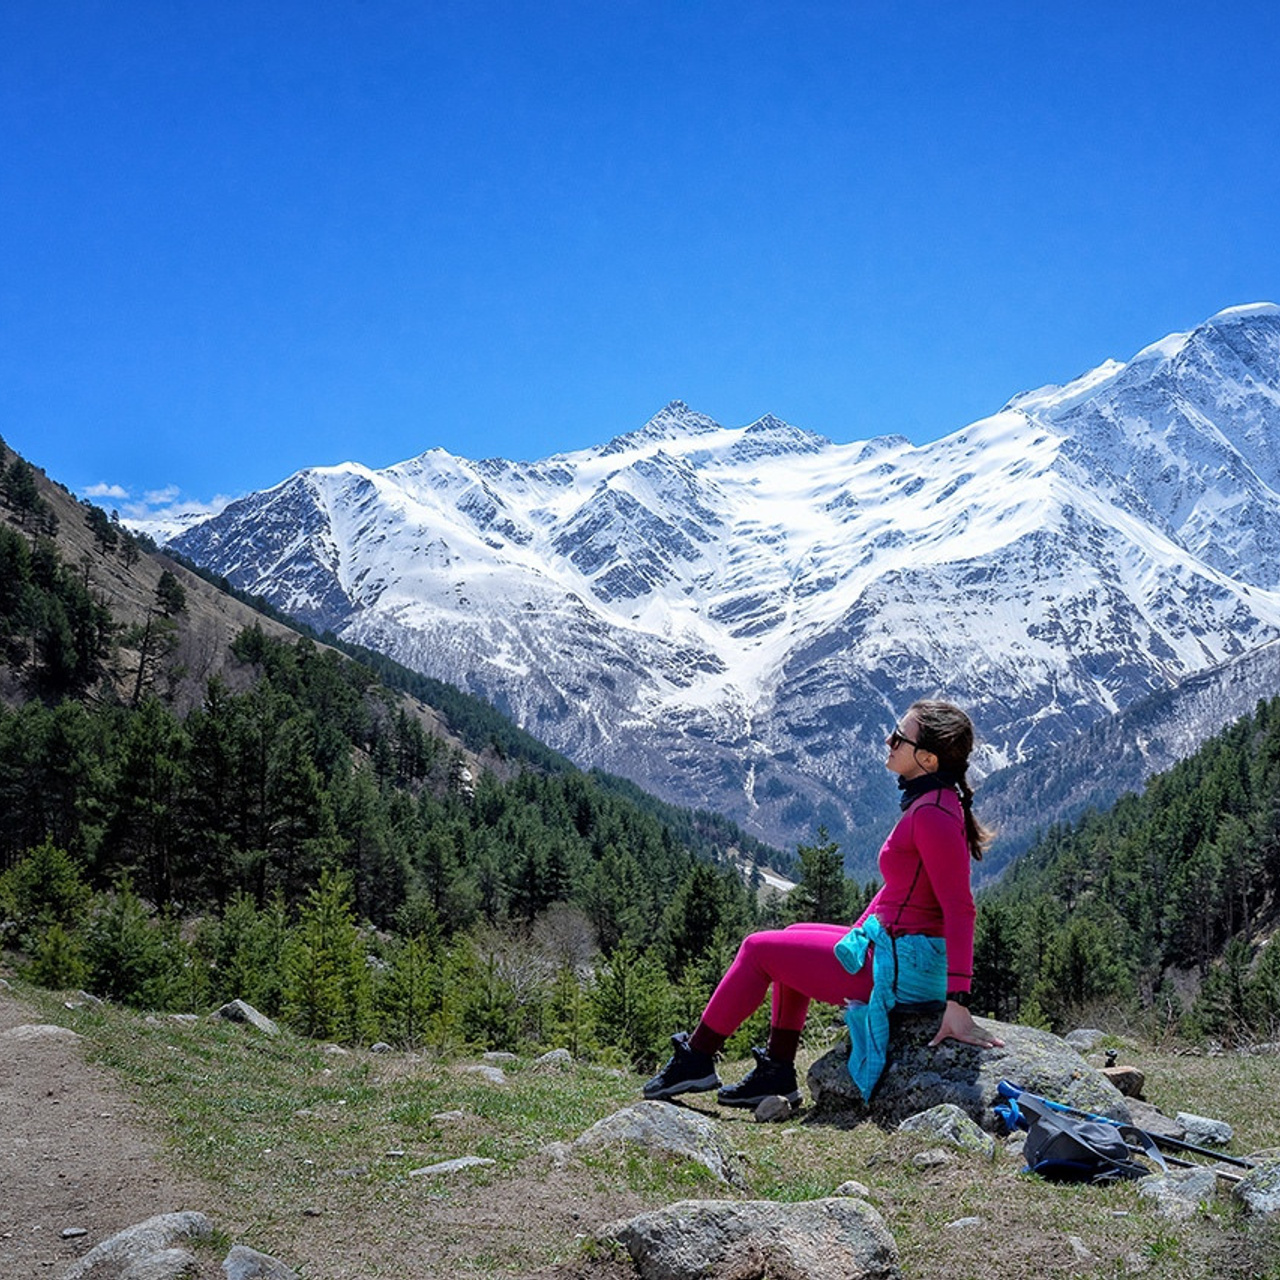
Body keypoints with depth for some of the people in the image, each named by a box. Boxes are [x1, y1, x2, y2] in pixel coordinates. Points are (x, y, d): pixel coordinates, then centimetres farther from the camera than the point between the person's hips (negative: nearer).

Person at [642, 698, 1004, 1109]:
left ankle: (696, 1058, 17)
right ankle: (777, 1070, 23)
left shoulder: (933, 815, -22)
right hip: (895, 945, 10)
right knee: (793, 937, 25)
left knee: (759, 948, 2)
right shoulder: (929, 801, 8)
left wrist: (957, 1005, -27)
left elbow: (961, 910, -26)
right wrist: (856, 934, 20)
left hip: (902, 966, -10)